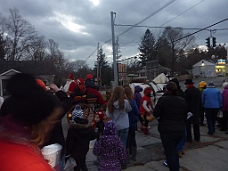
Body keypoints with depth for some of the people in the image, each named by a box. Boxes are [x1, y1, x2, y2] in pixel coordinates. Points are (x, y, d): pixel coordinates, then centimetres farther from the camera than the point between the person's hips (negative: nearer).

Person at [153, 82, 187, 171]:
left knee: (170, 152, 6)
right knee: (174, 150, 25)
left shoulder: (163, 99, -11)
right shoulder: (182, 100, 4)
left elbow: (155, 114, -11)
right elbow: (185, 115, 12)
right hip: (180, 129, 6)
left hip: (167, 130, -6)